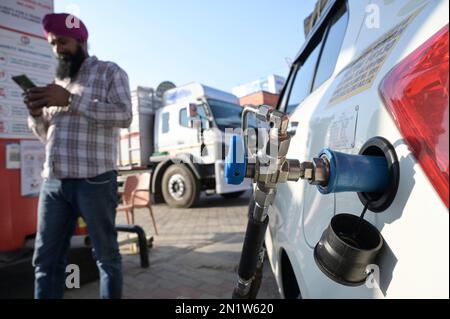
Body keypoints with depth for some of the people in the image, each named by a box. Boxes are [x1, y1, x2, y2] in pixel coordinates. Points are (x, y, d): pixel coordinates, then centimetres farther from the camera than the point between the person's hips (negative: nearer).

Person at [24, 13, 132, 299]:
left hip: (95, 181, -6)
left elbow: (124, 115, -13)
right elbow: (46, 134, 23)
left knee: (106, 254, 6)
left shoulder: (109, 72, 4)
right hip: (53, 182, 6)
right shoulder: (58, 81, 22)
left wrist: (70, 100, -17)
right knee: (46, 258, 11)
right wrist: (36, 113, 2)